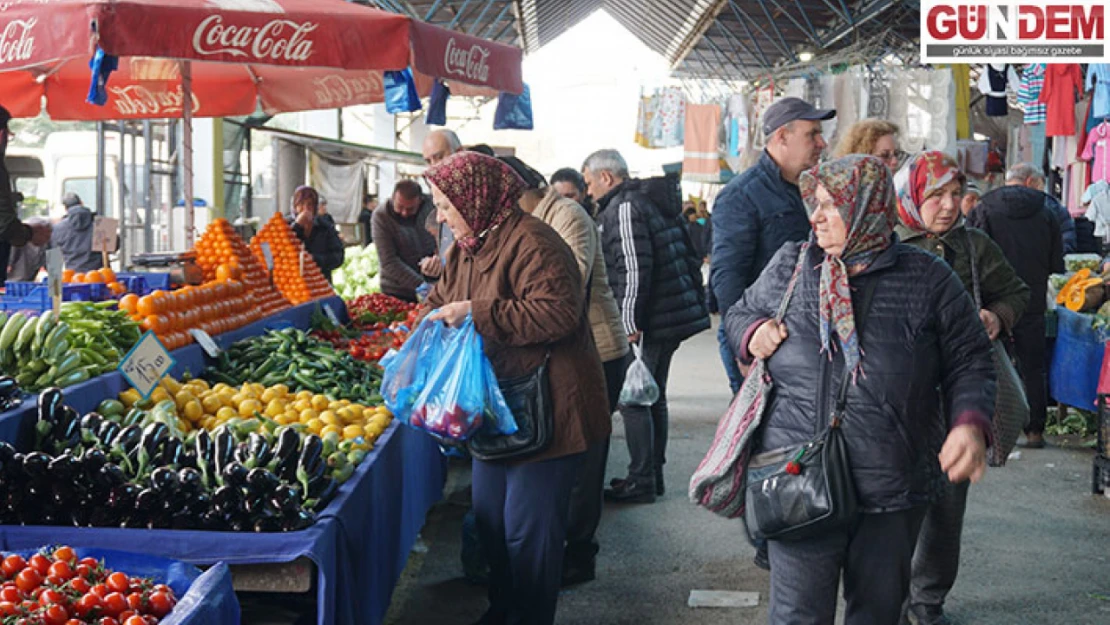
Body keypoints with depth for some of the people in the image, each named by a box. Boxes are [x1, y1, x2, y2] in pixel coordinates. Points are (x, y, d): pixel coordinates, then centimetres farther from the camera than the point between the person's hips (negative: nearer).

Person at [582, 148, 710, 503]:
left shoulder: (623, 208, -13)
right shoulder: (653, 202, 17)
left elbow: (635, 269, -22)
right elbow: (689, 258, 20)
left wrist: (630, 323, -19)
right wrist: (697, 300, 23)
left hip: (647, 323, -10)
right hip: (673, 316, 10)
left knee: (632, 400, -3)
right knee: (653, 397, 16)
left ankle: (641, 482, 2)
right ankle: (653, 474, 24)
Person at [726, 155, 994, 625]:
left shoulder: (928, 281, -1)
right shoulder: (788, 266, 5)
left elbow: (969, 362, 4)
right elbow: (741, 311, 20)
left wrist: (971, 424, -14)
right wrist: (752, 334, -3)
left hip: (893, 497, 0)